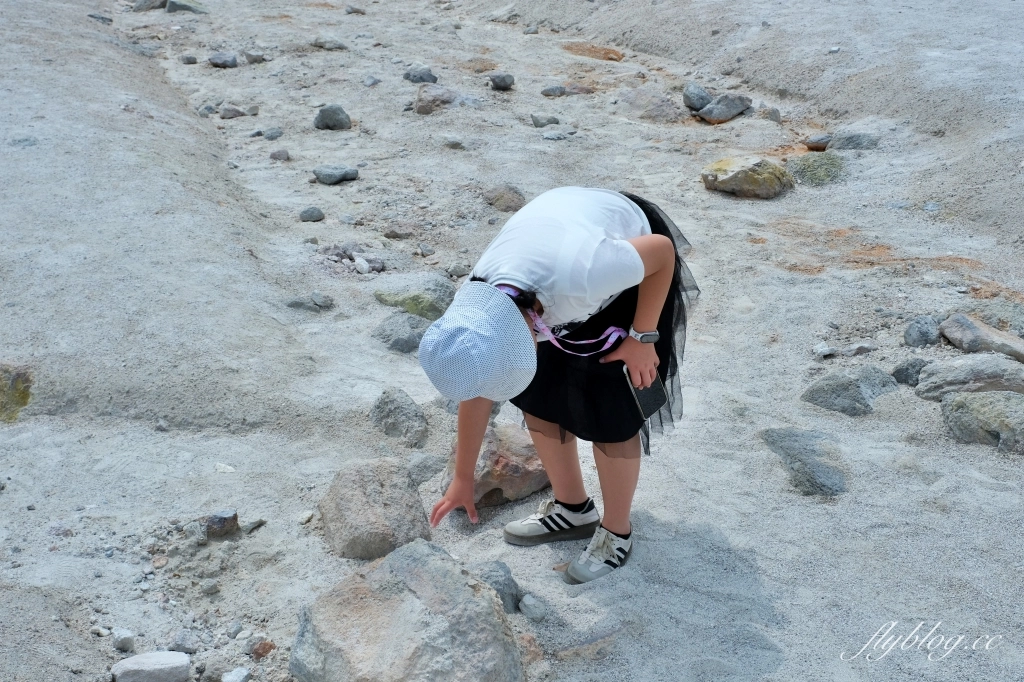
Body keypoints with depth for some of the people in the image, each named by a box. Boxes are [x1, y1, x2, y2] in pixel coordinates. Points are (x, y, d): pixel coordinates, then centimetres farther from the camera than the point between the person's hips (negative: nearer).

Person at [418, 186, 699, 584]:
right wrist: (463, 478, 5)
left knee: (609, 410, -6)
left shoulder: (580, 275, -45)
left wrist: (642, 338, -18)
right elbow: (476, 393, -6)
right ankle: (572, 509, 24)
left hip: (631, 261, -5)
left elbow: (663, 249, -25)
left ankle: (617, 533, 15)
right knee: (537, 396, 3)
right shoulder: (478, 307, -25)